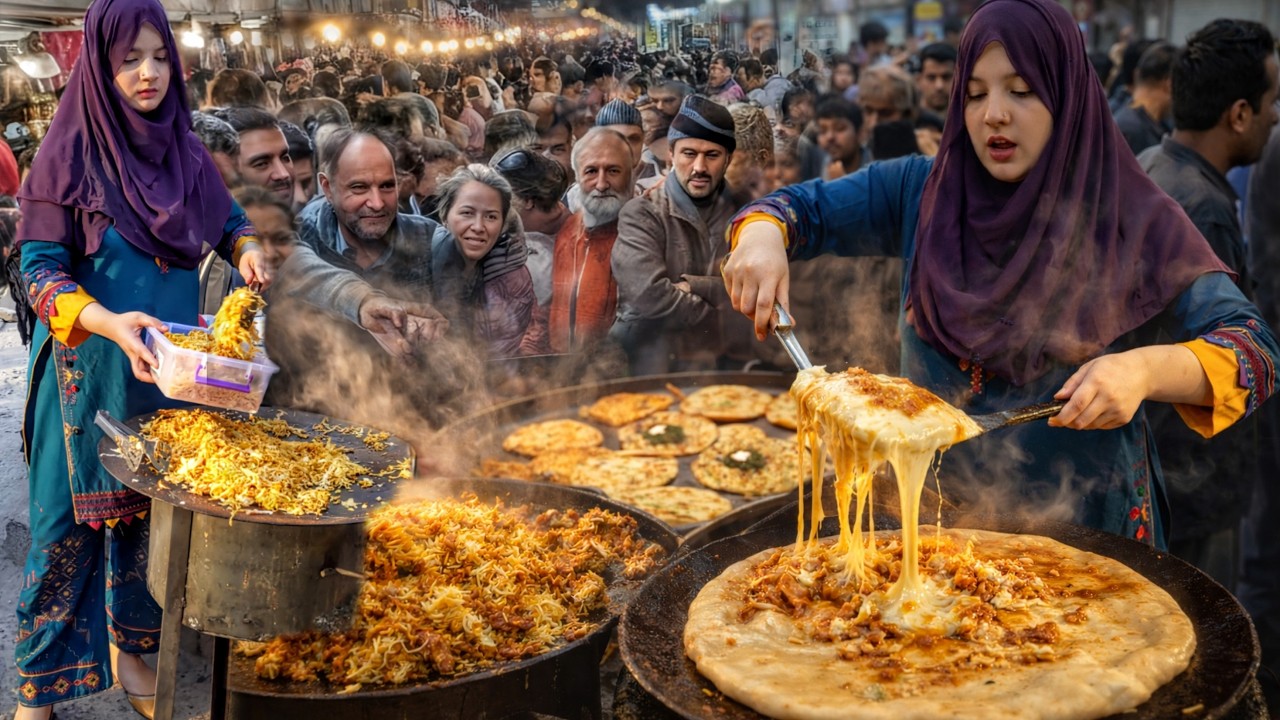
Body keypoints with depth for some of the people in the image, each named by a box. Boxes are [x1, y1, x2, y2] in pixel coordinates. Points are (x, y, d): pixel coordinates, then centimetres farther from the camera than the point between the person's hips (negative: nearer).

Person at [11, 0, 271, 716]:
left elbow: (226, 215, 21)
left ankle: (131, 652, 31)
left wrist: (246, 246, -2)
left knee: (154, 510, 12)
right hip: (92, 370, -4)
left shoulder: (184, 147, 4)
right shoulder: (70, 154, -10)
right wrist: (109, 322, -29)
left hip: (171, 367, 4)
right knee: (74, 517, 3)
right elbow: (40, 268, -12)